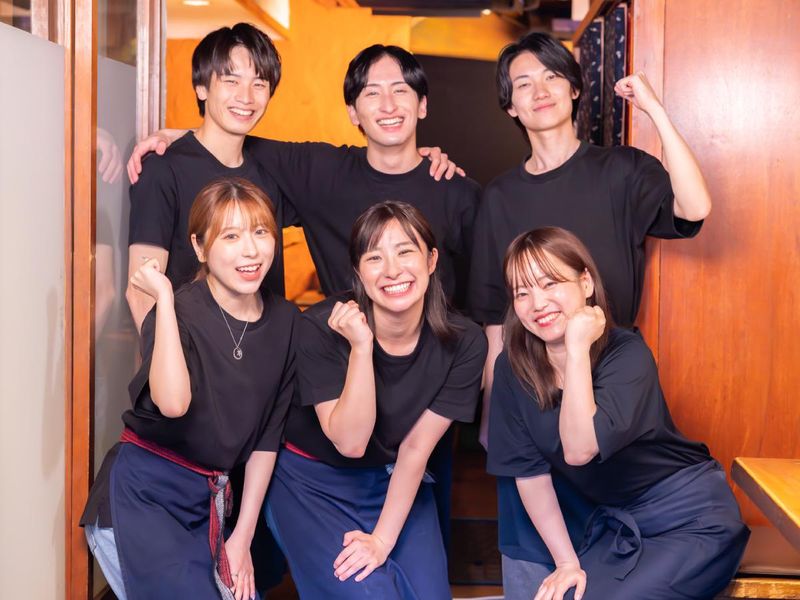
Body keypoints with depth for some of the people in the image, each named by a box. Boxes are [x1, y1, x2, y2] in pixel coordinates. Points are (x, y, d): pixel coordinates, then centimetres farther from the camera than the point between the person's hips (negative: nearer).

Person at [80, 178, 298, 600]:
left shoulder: (284, 320, 1)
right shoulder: (178, 312, -14)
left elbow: (267, 435, 5)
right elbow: (173, 403, -34)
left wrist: (242, 539, 3)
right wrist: (165, 297, -26)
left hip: (209, 501, 6)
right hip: (143, 497, -5)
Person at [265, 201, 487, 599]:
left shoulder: (463, 342, -16)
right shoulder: (322, 328, -23)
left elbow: (416, 447, -11)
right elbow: (350, 442, -25)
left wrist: (383, 539, -11)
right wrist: (361, 347, -34)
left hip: (396, 483, 3)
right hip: (312, 482, -3)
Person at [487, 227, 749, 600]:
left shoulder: (627, 353, -20)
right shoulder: (512, 369, -6)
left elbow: (580, 449, -33)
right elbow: (529, 472, -4)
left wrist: (578, 347, -31)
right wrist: (567, 561, -8)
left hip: (691, 520, -5)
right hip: (614, 524, 5)